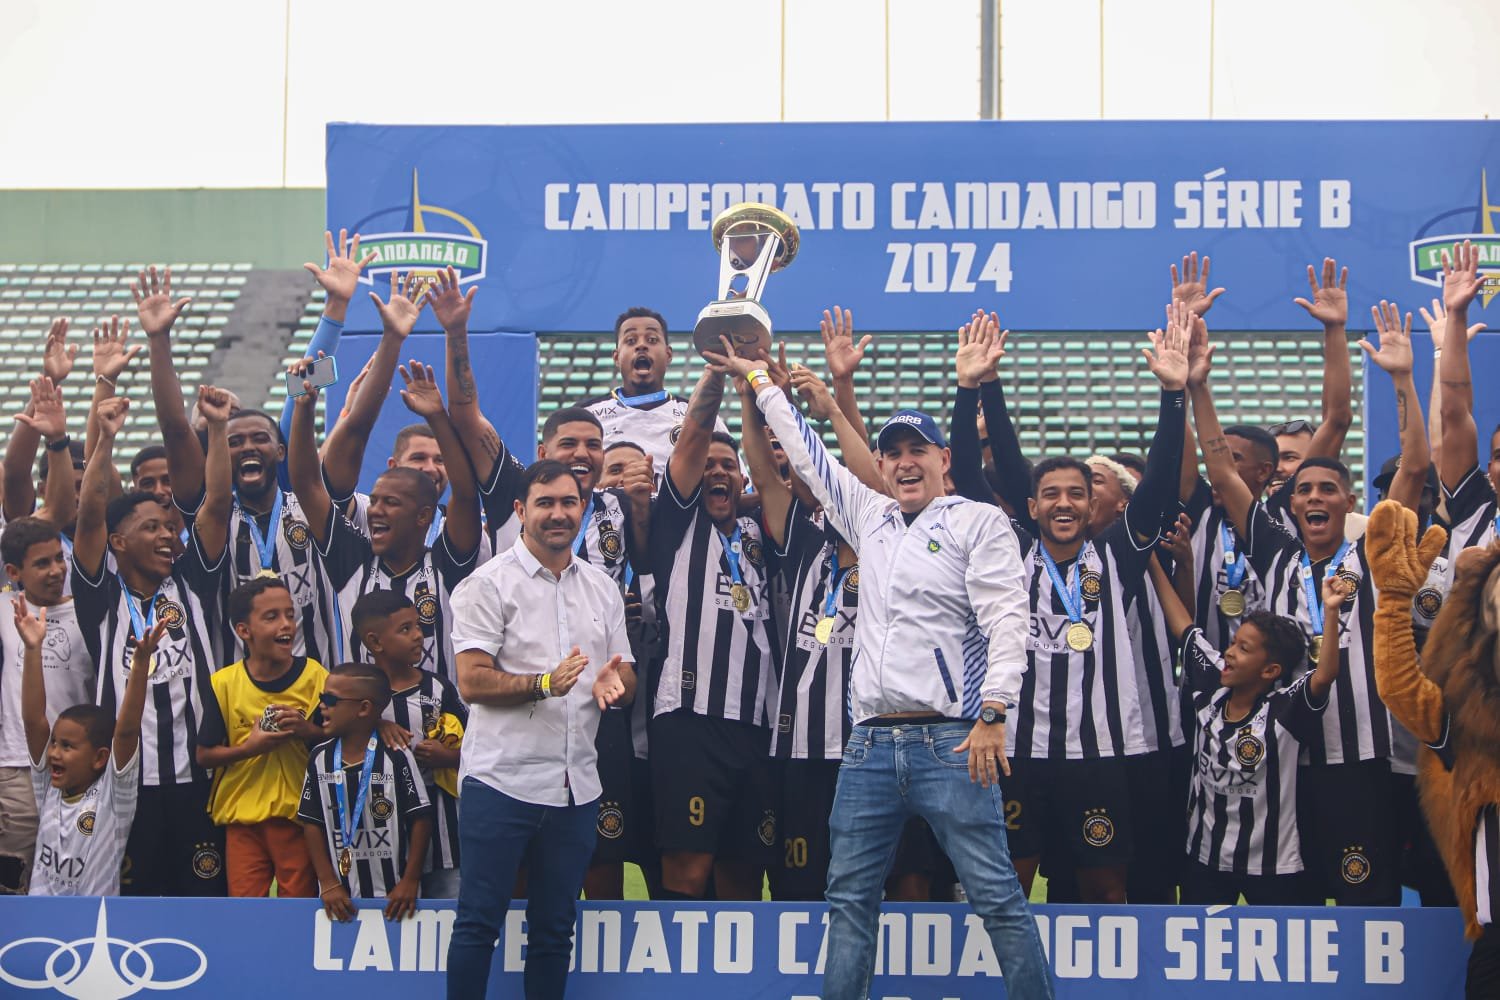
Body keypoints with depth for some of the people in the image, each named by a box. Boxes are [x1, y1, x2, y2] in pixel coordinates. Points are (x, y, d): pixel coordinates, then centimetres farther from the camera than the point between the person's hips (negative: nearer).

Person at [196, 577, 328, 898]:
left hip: (299, 814, 0)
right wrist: (249, 747, -14)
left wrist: (308, 731, -16)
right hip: (242, 817, 0)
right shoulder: (224, 683, -2)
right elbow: (204, 755, 2)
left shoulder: (315, 676, -2)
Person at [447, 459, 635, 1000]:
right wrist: (545, 683, -24)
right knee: (479, 920, -2)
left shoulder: (603, 587, 14)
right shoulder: (489, 584, -4)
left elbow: (626, 675, 17)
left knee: (554, 928, 11)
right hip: (503, 778, -5)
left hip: (576, 785, 5)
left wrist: (614, 681, -7)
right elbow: (472, 681, -12)